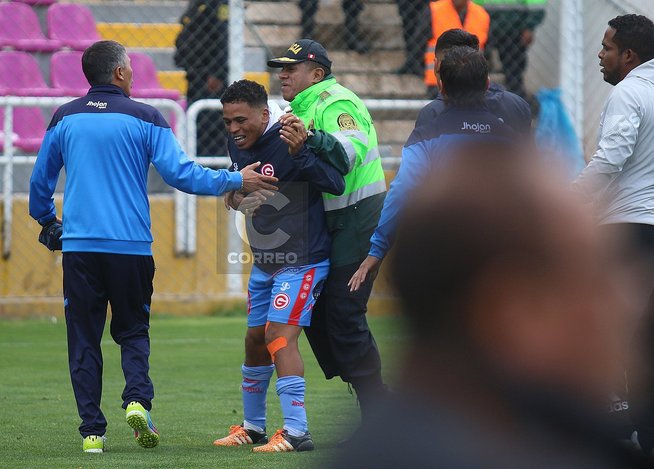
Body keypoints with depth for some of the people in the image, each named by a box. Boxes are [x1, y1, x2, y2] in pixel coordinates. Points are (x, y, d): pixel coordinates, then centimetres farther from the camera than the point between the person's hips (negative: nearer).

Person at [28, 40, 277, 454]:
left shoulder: (65, 118, 7)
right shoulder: (145, 118, -2)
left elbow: (40, 181, 15)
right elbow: (181, 174, -6)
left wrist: (47, 222, 33)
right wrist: (235, 181, 4)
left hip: (79, 245, 1)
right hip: (131, 245, -1)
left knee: (84, 339, 6)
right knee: (133, 330, 14)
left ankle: (92, 431, 0)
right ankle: (138, 399, -11)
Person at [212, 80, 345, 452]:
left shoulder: (288, 142, -21)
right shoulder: (239, 146, 3)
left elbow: (336, 184, -30)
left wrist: (300, 153, -45)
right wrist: (236, 195, -2)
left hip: (302, 262, -9)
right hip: (264, 263, 9)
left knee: (280, 335, -19)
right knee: (256, 340, 15)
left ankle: (297, 432, -21)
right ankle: (252, 427, 29)